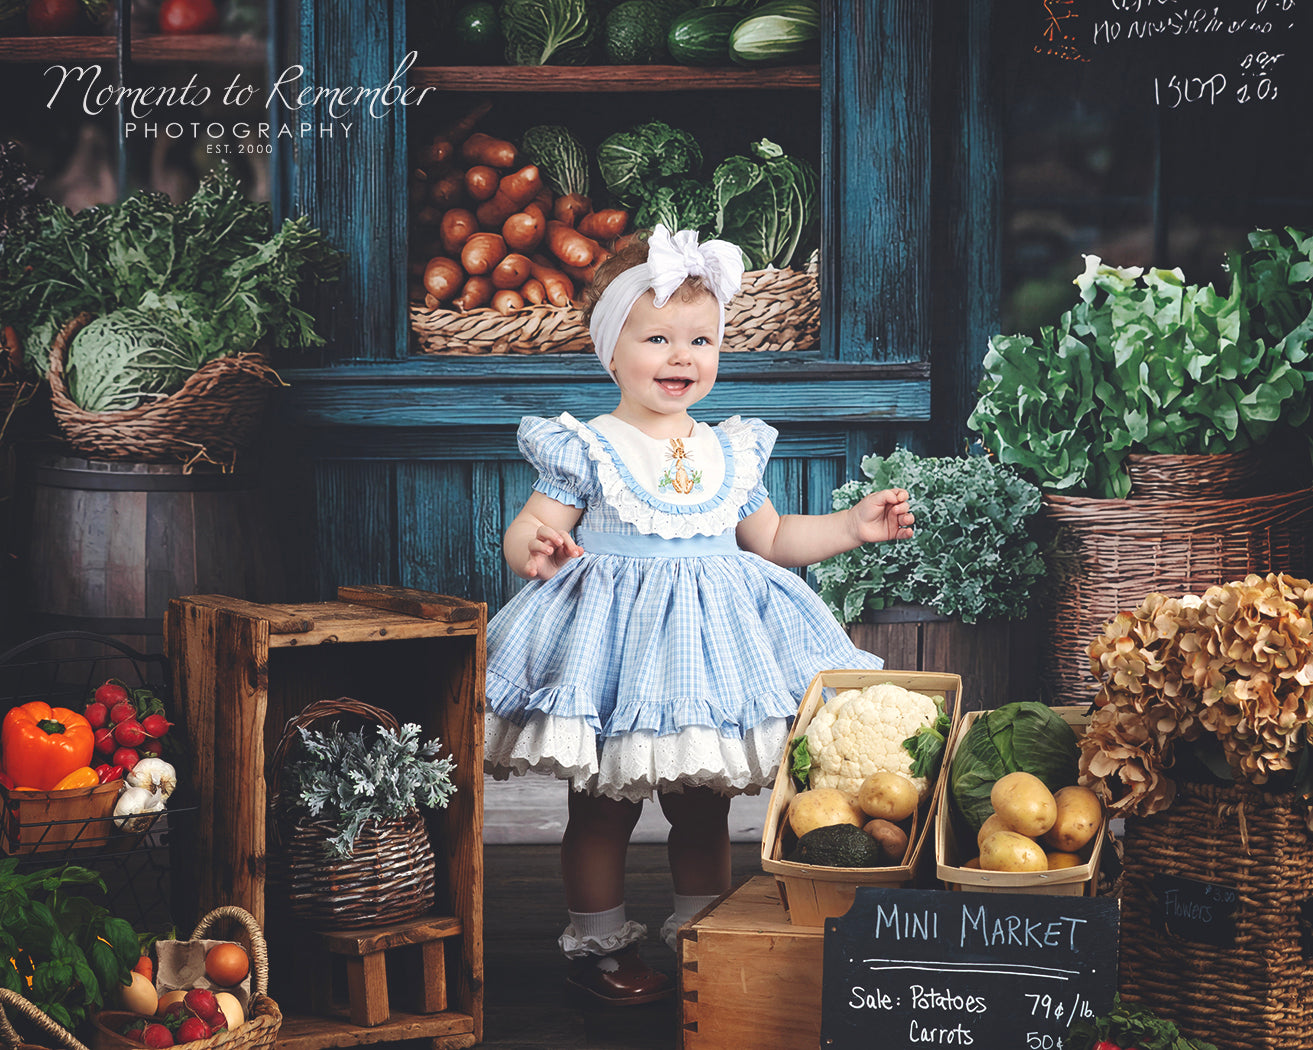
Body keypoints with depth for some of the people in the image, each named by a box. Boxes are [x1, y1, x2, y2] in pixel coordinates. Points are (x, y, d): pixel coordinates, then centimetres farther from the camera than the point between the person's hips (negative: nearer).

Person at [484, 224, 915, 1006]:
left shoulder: (732, 454, 9)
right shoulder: (587, 450, -6)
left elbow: (769, 538, 20)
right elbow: (530, 531, -9)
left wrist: (853, 525, 13)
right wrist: (534, 548, -32)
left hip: (715, 637, 4)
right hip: (612, 638, -4)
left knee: (705, 809, 11)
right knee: (602, 810, 3)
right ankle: (599, 942, 18)